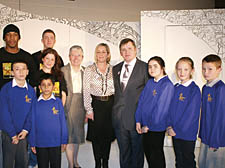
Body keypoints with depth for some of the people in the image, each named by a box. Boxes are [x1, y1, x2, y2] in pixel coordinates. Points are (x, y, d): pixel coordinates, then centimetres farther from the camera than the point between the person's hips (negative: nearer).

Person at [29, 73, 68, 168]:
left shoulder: (58, 102, -3)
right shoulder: (36, 103, -1)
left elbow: (63, 122, 1)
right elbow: (33, 124, 4)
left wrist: (64, 141, 1)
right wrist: (32, 143, 4)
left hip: (56, 142, 0)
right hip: (40, 143, 1)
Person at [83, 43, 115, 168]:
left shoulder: (113, 70, 5)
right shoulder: (89, 70, 1)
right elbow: (86, 91, -3)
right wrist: (89, 109, -8)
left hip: (110, 105, 1)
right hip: (95, 105, -1)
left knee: (108, 134, 8)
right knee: (96, 134, 4)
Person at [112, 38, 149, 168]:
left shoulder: (145, 67, -4)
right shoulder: (116, 69, 13)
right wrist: (117, 109, 6)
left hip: (136, 117, -4)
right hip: (119, 118, 4)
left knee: (137, 150, 8)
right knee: (123, 151, 15)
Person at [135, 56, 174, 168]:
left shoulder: (167, 85, -15)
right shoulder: (149, 82, 6)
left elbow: (161, 108, -18)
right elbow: (141, 101, 8)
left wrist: (149, 125, -14)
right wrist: (138, 120, 2)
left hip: (157, 127, -6)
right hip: (145, 125, 6)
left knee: (156, 155, 8)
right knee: (147, 151, 18)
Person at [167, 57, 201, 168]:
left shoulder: (195, 90, -12)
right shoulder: (175, 88, 7)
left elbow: (192, 113, -16)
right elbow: (170, 108, 8)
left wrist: (177, 130, -15)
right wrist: (169, 126, -4)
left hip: (188, 134, -5)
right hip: (175, 132, 5)